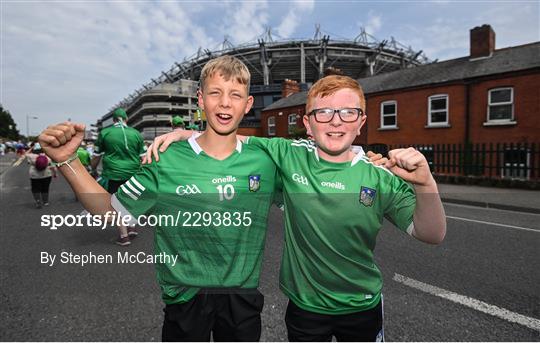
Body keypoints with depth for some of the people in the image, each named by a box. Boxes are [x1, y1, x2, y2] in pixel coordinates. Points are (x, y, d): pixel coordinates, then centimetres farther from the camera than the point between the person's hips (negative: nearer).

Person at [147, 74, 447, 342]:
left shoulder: (381, 176, -14)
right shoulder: (290, 156, -13)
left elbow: (431, 235, -15)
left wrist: (425, 184, -32)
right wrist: (183, 134, -12)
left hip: (363, 307, 1)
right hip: (304, 304, 0)